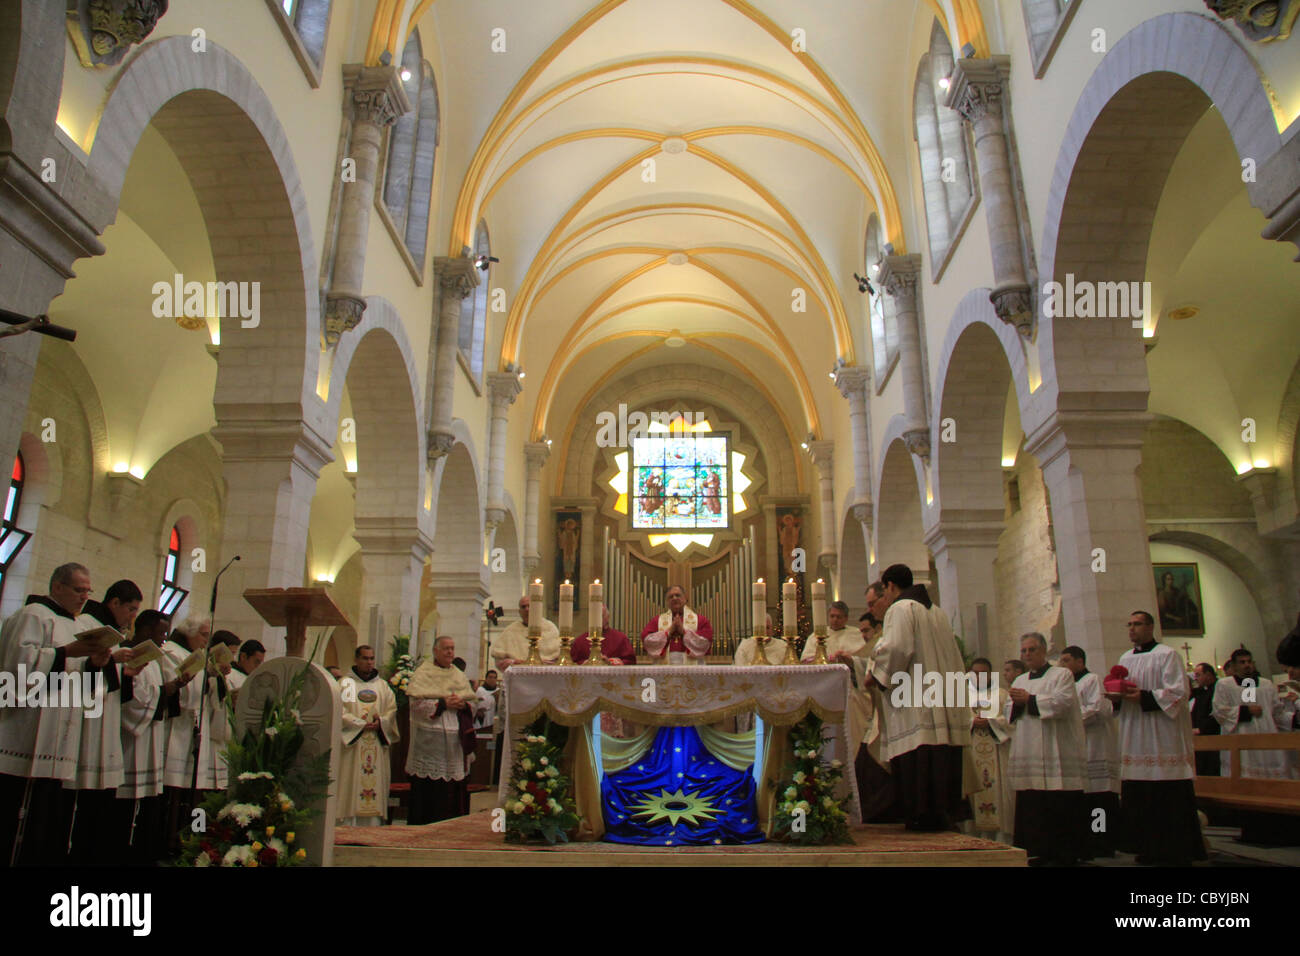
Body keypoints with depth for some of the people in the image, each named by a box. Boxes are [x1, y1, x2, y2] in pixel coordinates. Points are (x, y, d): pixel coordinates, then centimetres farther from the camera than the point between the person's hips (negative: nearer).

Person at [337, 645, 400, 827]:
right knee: (352, 783, -6)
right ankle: (349, 825, -1)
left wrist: (381, 722, -9)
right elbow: (340, 712, -6)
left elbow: (392, 710, 10)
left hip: (377, 745, 3)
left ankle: (373, 827, 4)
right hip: (353, 743, -3)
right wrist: (361, 724, -15)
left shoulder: (383, 685, 15)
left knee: (375, 783, 0)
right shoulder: (346, 683, 4)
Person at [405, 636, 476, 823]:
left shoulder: (460, 676, 17)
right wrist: (443, 704, -15)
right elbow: (417, 704, -9)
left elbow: (473, 704, 15)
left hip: (455, 741, 5)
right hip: (429, 738, -4)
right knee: (428, 787, -5)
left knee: (454, 787, 4)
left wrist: (463, 704, -6)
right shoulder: (423, 673, 2)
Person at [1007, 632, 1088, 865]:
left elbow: (1063, 703, -14)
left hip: (1057, 755, -5)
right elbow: (1010, 713, 15)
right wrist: (1017, 704, -7)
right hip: (1029, 755, 5)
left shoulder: (1062, 675, 2)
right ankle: (1036, 850, 9)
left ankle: (1066, 852, 4)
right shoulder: (1020, 681, 19)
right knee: (1031, 803, 3)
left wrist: (1029, 700, -12)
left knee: (1061, 804, -5)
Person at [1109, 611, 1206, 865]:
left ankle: (1172, 851, 3)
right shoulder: (1125, 659, 16)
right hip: (1135, 736, 6)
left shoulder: (1167, 655, -4)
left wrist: (1144, 697, -22)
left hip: (1161, 737, -6)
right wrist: (1115, 697, -3)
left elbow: (1178, 692, -12)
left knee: (1167, 797, -5)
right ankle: (1148, 847, 13)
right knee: (1139, 796, 5)